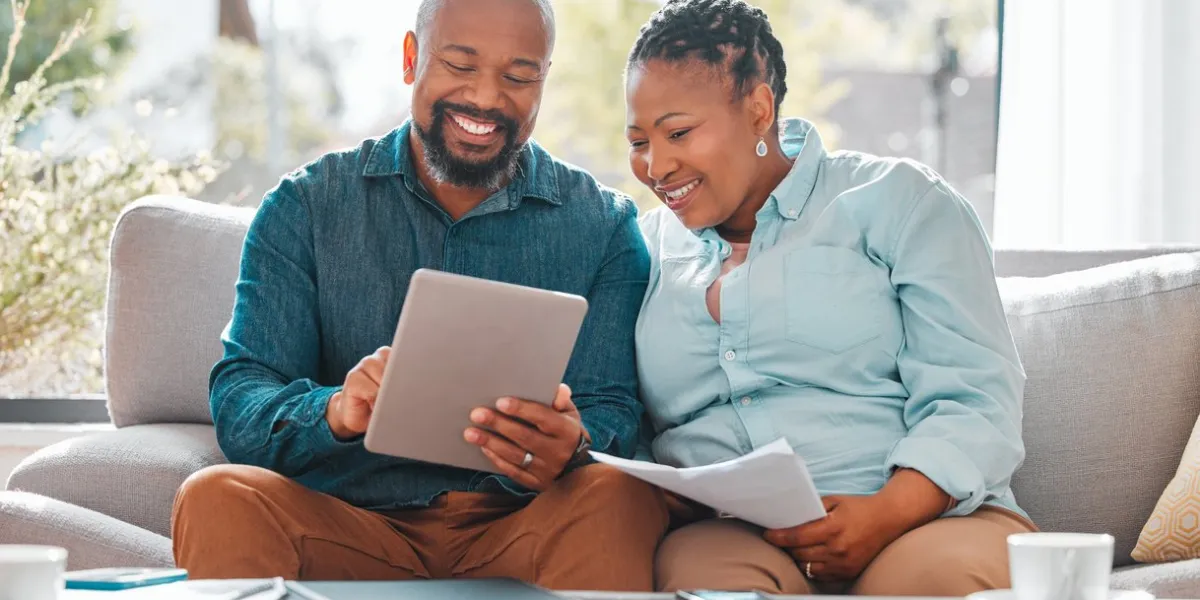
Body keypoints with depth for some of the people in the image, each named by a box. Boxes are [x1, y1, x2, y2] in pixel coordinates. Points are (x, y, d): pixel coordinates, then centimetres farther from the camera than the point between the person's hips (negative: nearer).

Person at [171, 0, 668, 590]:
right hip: (348, 529, 0)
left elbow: (611, 415, -1)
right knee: (218, 499, -29)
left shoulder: (604, 227, 7)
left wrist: (570, 450, -28)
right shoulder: (305, 207, 6)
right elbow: (238, 408, -3)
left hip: (519, 534, 0)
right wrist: (334, 412, -28)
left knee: (619, 498, -32)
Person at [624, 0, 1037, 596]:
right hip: (722, 534, 1)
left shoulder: (898, 201, 9)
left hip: (922, 519, -1)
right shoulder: (645, 249, 21)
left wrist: (888, 514, -19)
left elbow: (975, 402, -2)